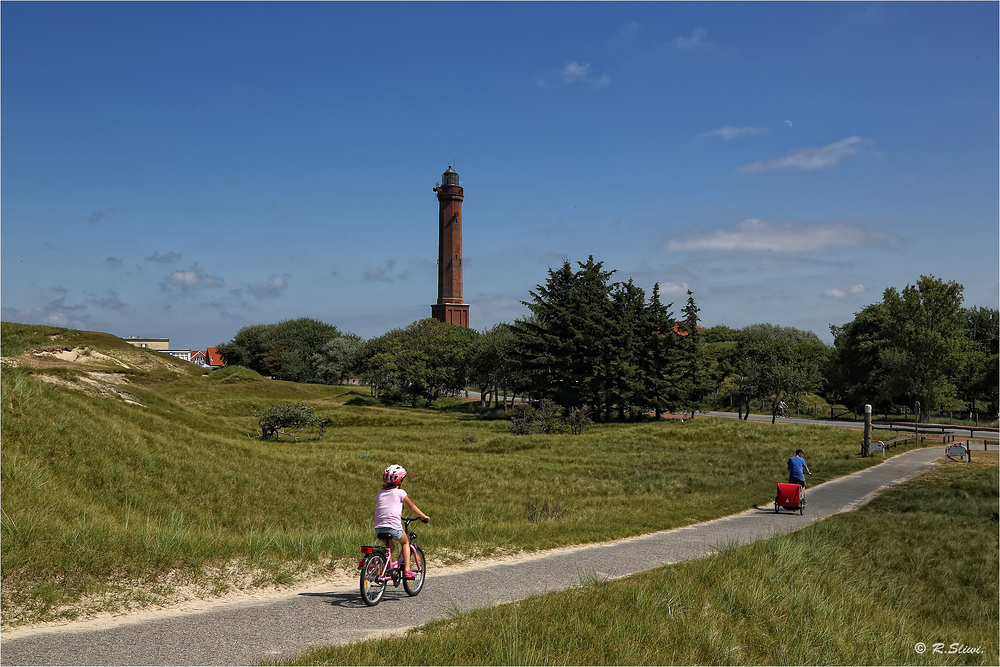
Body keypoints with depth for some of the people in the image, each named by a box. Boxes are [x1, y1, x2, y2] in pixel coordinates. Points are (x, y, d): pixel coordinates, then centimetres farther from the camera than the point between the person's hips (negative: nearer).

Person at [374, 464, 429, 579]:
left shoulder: (380, 493, 13)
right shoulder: (399, 492, 2)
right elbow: (411, 506, 12)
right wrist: (423, 516, 26)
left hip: (379, 528, 4)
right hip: (394, 527, -4)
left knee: (389, 547, 30)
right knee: (405, 543, 23)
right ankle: (406, 570, 11)